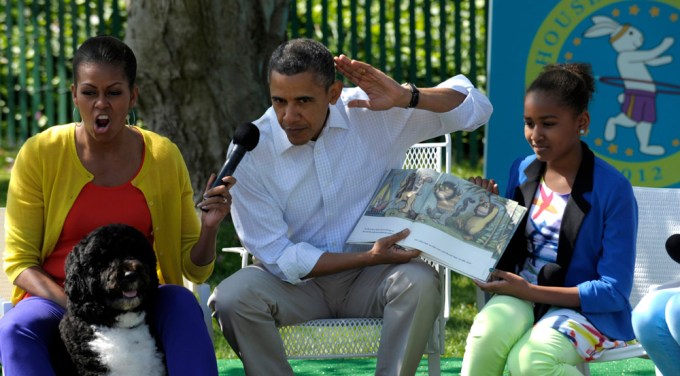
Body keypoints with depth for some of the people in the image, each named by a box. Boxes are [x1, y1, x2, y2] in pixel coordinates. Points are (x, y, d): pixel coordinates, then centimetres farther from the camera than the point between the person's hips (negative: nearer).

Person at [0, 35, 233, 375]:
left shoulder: (163, 156, 2)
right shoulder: (39, 154, -3)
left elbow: (194, 270, 5)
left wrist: (209, 228, -17)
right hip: (56, 301, -1)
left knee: (182, 304, -32)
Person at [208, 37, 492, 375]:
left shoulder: (373, 112, -11)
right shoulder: (249, 151, -13)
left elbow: (475, 107, -8)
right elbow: (278, 258, -12)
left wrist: (406, 98, -26)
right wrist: (368, 258, -21)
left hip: (372, 279, 0)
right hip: (299, 280, 0)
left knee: (419, 283, -32)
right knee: (231, 299, -29)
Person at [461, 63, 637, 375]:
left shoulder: (612, 188, -12)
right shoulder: (522, 171, 4)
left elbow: (615, 291, -13)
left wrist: (530, 291, -18)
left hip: (588, 309, -5)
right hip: (523, 297, 5)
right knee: (491, 325, -31)